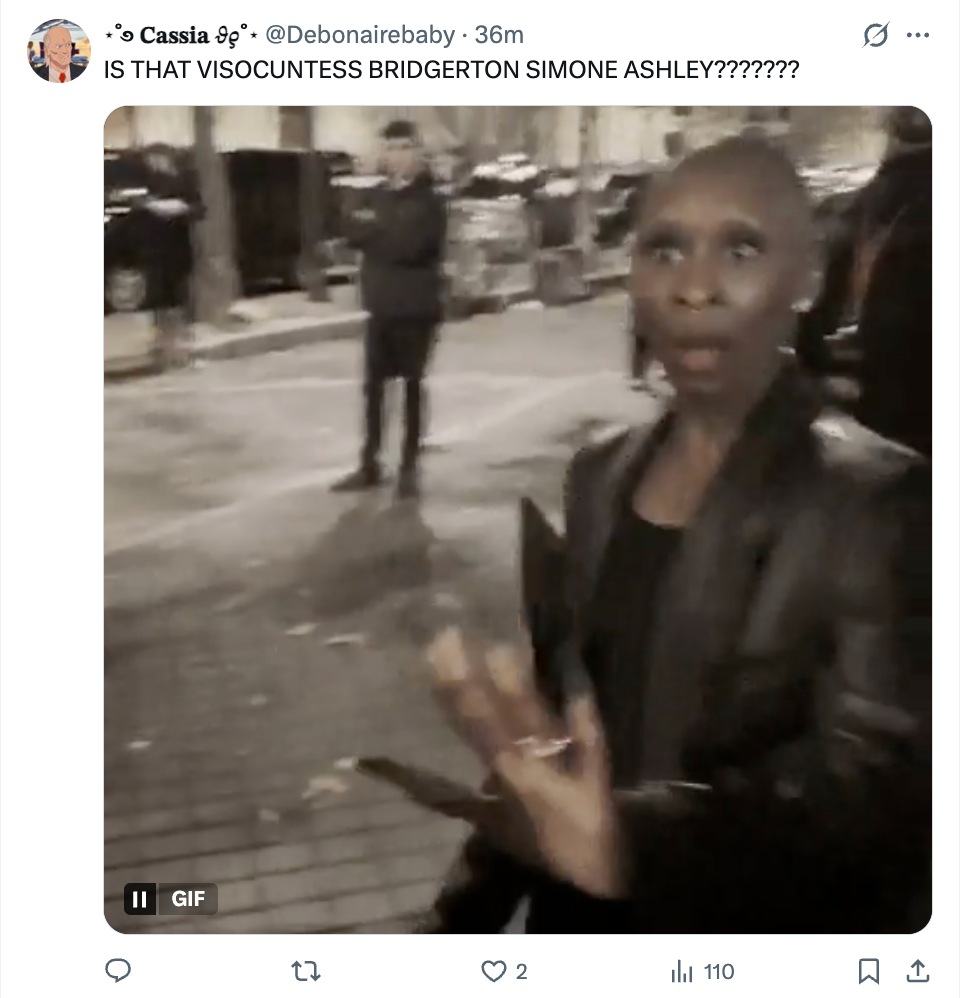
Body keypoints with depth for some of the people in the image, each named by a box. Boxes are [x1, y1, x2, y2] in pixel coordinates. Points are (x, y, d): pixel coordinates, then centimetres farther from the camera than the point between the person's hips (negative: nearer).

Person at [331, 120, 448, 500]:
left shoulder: (430, 202, -7)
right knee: (373, 386, 8)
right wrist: (386, 235, -14)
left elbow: (411, 246, -20)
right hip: (380, 307, 6)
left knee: (413, 386, 4)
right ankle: (370, 465, 18)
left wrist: (373, 229, -7)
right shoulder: (379, 197, 13)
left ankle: (409, 467, 12)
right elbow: (355, 234, 3)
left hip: (416, 308, -5)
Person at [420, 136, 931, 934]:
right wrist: (469, 909, 6)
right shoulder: (602, 477, -1)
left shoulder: (879, 501, -17)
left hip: (770, 926, -4)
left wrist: (631, 839, -43)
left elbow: (877, 774, -28)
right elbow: (564, 711, 5)